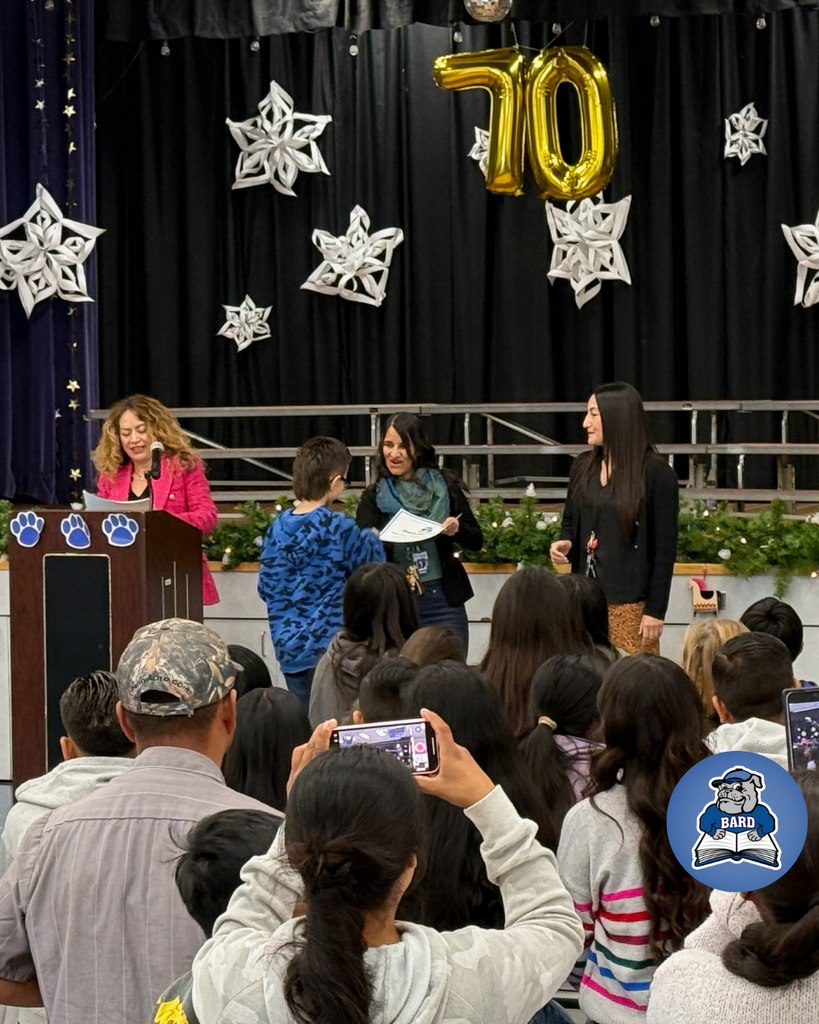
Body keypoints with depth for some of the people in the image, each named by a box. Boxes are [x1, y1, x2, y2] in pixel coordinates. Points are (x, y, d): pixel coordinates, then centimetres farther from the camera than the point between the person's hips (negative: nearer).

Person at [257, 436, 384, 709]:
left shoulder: (276, 527, 3)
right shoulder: (337, 528, -13)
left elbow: (266, 589, 10)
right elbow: (372, 566, 2)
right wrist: (372, 538, 21)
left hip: (288, 648, 6)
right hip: (327, 646, -6)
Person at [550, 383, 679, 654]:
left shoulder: (656, 474, -6)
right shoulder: (583, 467, 11)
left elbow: (665, 549, -6)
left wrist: (656, 611, -10)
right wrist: (565, 543, -1)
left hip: (631, 604, -5)